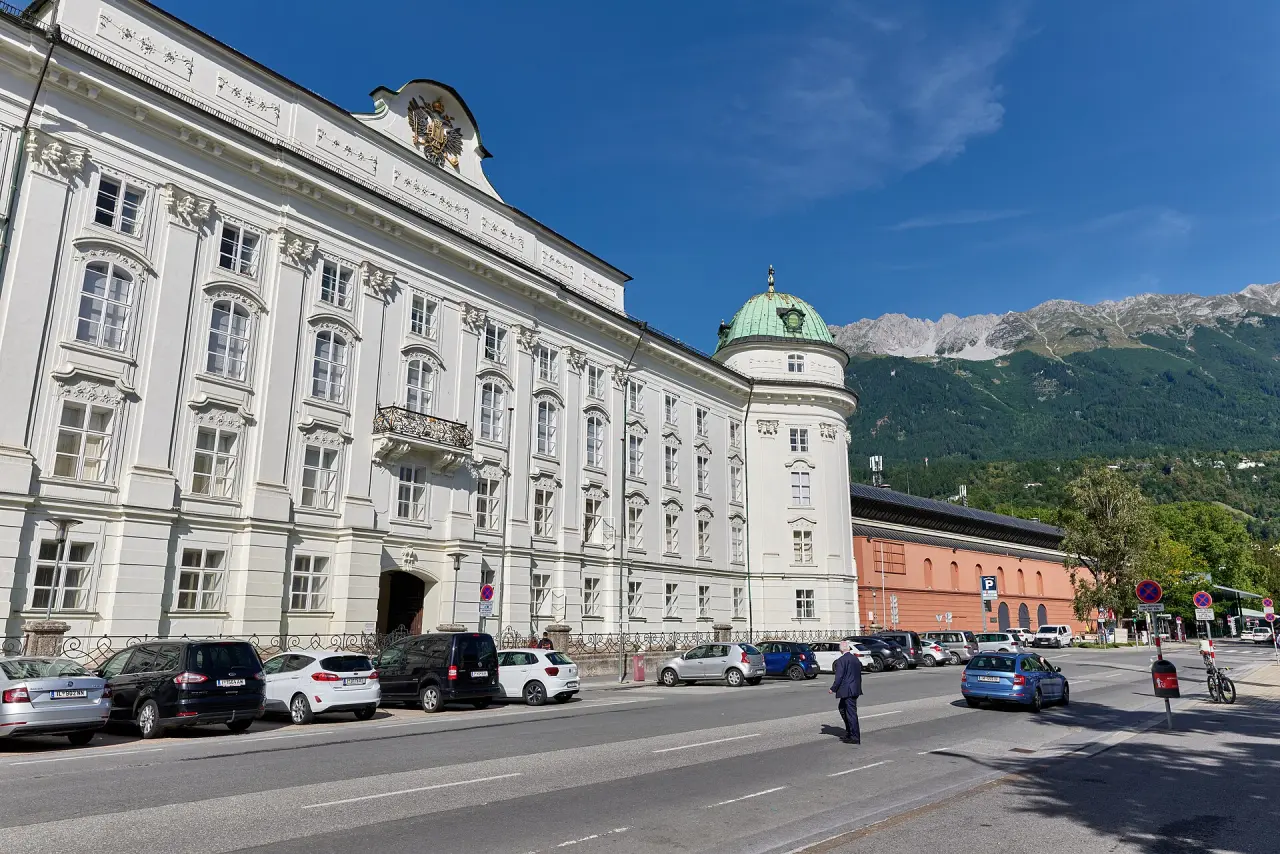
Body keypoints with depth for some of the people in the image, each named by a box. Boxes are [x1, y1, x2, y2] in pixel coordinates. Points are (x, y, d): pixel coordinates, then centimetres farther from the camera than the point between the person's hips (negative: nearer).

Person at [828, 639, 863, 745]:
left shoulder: (841, 661, -16)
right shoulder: (856, 659, 9)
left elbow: (839, 677, -18)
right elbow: (859, 675, 15)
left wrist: (833, 689, -8)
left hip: (847, 691, -9)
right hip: (855, 690, 9)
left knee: (851, 713, -2)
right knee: (842, 709, 21)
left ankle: (855, 738, 3)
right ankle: (849, 732, 27)